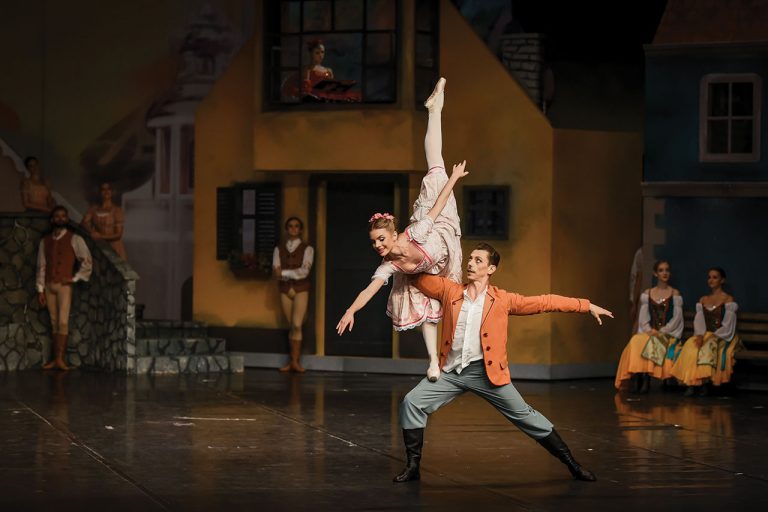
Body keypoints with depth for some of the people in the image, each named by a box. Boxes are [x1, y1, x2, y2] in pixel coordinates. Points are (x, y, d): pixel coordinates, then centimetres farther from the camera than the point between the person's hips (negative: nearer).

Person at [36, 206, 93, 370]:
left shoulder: (74, 239, 0)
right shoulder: (45, 241, 11)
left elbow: (87, 262, 1)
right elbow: (41, 266, 10)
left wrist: (75, 278, -4)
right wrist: (40, 289, 5)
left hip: (64, 285, -4)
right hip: (49, 285, 4)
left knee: (63, 322, -13)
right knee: (54, 323, 4)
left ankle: (60, 358, -15)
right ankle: (55, 359, 3)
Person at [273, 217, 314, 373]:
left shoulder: (307, 249, 0)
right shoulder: (279, 250, 8)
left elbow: (304, 271, -11)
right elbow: (276, 271, -1)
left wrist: (284, 273, -15)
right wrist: (293, 274, -17)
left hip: (301, 289, -3)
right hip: (285, 289, 3)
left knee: (297, 325, -13)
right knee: (291, 326, 3)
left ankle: (294, 361, -10)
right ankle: (293, 360, 5)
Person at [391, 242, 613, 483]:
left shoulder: (502, 300, 1)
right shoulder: (450, 291, 6)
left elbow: (543, 302, 1)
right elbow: (419, 277, 8)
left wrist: (586, 306, 0)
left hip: (485, 372, -2)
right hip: (451, 371, 2)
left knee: (523, 415, 0)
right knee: (411, 403, -9)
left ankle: (572, 464, 10)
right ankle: (413, 466, 3)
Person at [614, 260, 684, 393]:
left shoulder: (675, 294, 7)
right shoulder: (647, 294, 14)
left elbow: (677, 318, -2)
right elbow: (643, 317, 7)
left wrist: (661, 332, -15)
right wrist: (649, 330, -13)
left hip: (668, 334, -3)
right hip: (649, 333, 3)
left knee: (652, 343, -35)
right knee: (636, 341, -30)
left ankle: (646, 378, -34)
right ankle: (637, 378, -35)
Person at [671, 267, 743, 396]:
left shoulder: (728, 300, 4)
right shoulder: (703, 300, 20)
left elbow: (728, 327, -6)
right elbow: (698, 322, 7)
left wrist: (711, 336, -18)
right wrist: (700, 336, -15)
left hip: (722, 338, -4)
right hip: (705, 336, 4)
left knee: (708, 347, -37)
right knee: (690, 346, -30)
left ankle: (705, 383, -32)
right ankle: (691, 384, -35)